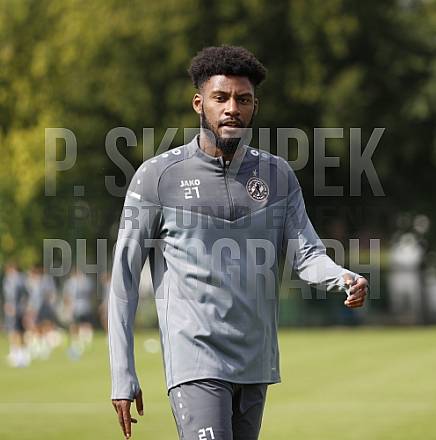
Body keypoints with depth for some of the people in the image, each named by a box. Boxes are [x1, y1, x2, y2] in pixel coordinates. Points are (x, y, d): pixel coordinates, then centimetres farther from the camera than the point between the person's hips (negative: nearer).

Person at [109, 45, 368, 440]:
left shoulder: (278, 176, 9)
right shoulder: (158, 177, -4)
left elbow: (306, 254, 0)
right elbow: (125, 277, -2)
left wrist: (343, 277, -25)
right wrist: (122, 377, -6)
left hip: (255, 366, 5)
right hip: (195, 363, -5)